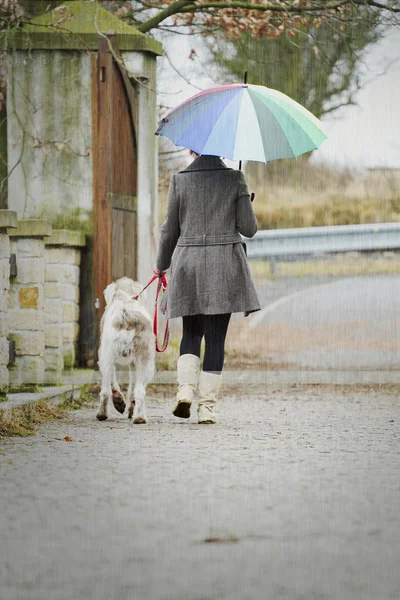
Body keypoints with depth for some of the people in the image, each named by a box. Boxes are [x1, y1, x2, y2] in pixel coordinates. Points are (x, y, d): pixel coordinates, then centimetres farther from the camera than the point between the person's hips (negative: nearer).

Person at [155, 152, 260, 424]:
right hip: (224, 267, -1)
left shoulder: (180, 180, 1)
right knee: (216, 337, 2)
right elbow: (249, 228, -3)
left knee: (191, 333, 16)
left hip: (188, 264, 1)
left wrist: (162, 265, 20)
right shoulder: (235, 178, -2)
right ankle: (207, 406, -2)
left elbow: (170, 230, 5)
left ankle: (185, 389, -6)